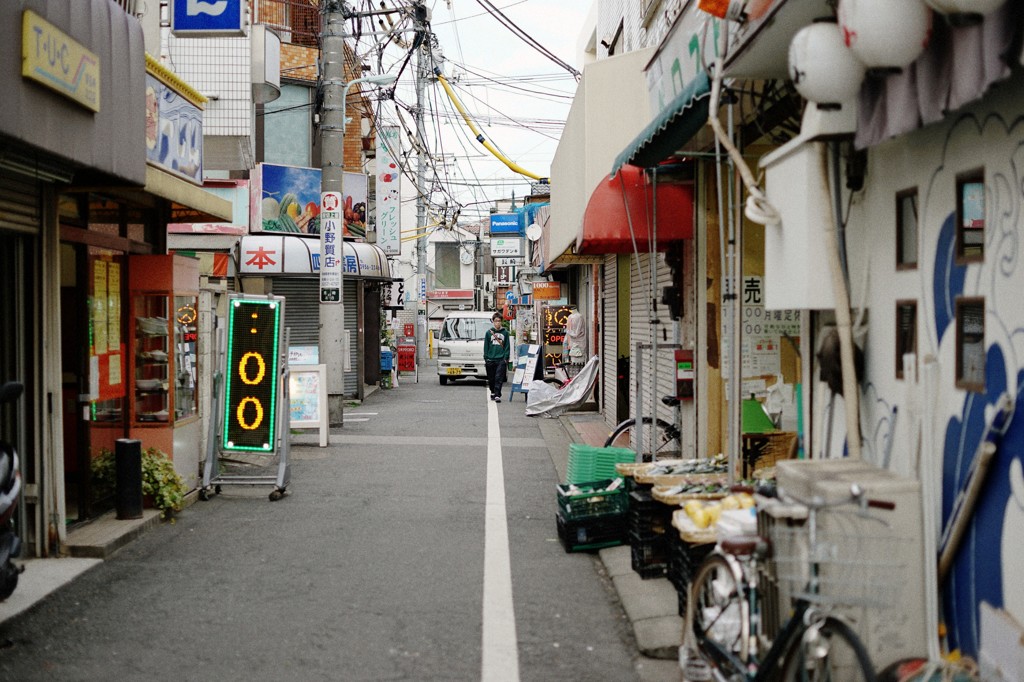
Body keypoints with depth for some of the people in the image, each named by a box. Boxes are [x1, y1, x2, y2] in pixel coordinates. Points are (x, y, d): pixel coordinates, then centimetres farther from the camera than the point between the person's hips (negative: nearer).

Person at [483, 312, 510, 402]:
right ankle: (493, 392, 29)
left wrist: (506, 358, -3)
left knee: (499, 378, -10)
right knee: (491, 379, 9)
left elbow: (507, 346, 6)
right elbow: (486, 346, 8)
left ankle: (497, 395, -12)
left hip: (501, 359, -1)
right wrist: (485, 358, 2)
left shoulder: (505, 333, 6)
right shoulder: (489, 332, 6)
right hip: (490, 360, 2)